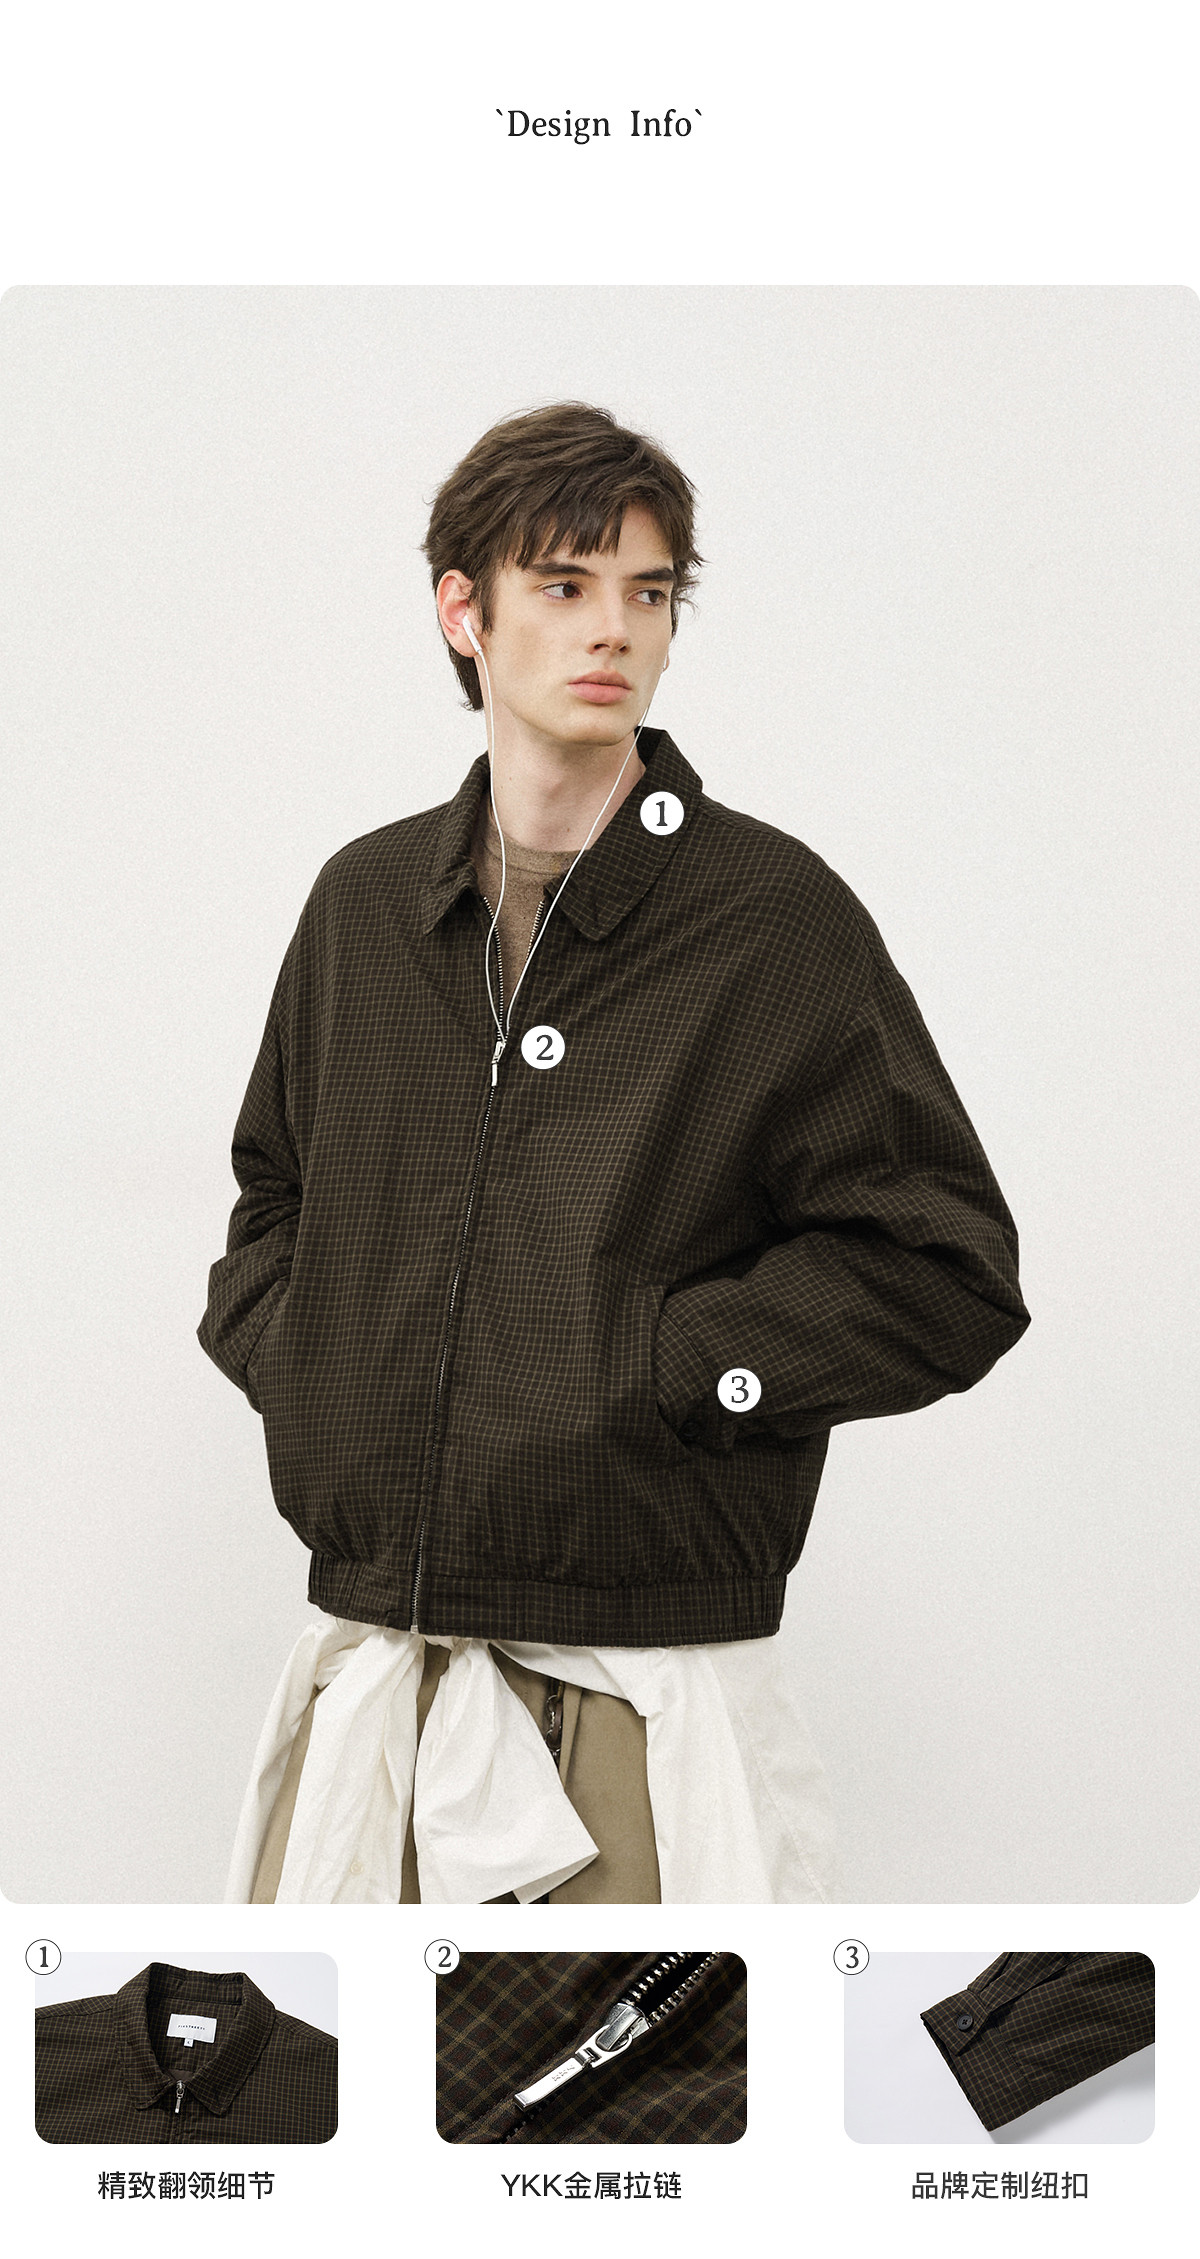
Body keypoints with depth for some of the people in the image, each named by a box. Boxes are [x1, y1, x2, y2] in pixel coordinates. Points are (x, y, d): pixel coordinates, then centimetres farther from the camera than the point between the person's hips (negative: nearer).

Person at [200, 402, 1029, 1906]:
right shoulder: (365, 900, 11)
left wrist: (655, 1357, -12)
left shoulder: (774, 912, -3)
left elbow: (948, 1274, -6)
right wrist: (298, 1356, 7)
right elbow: (271, 1195, 26)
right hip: (368, 1656, 4)